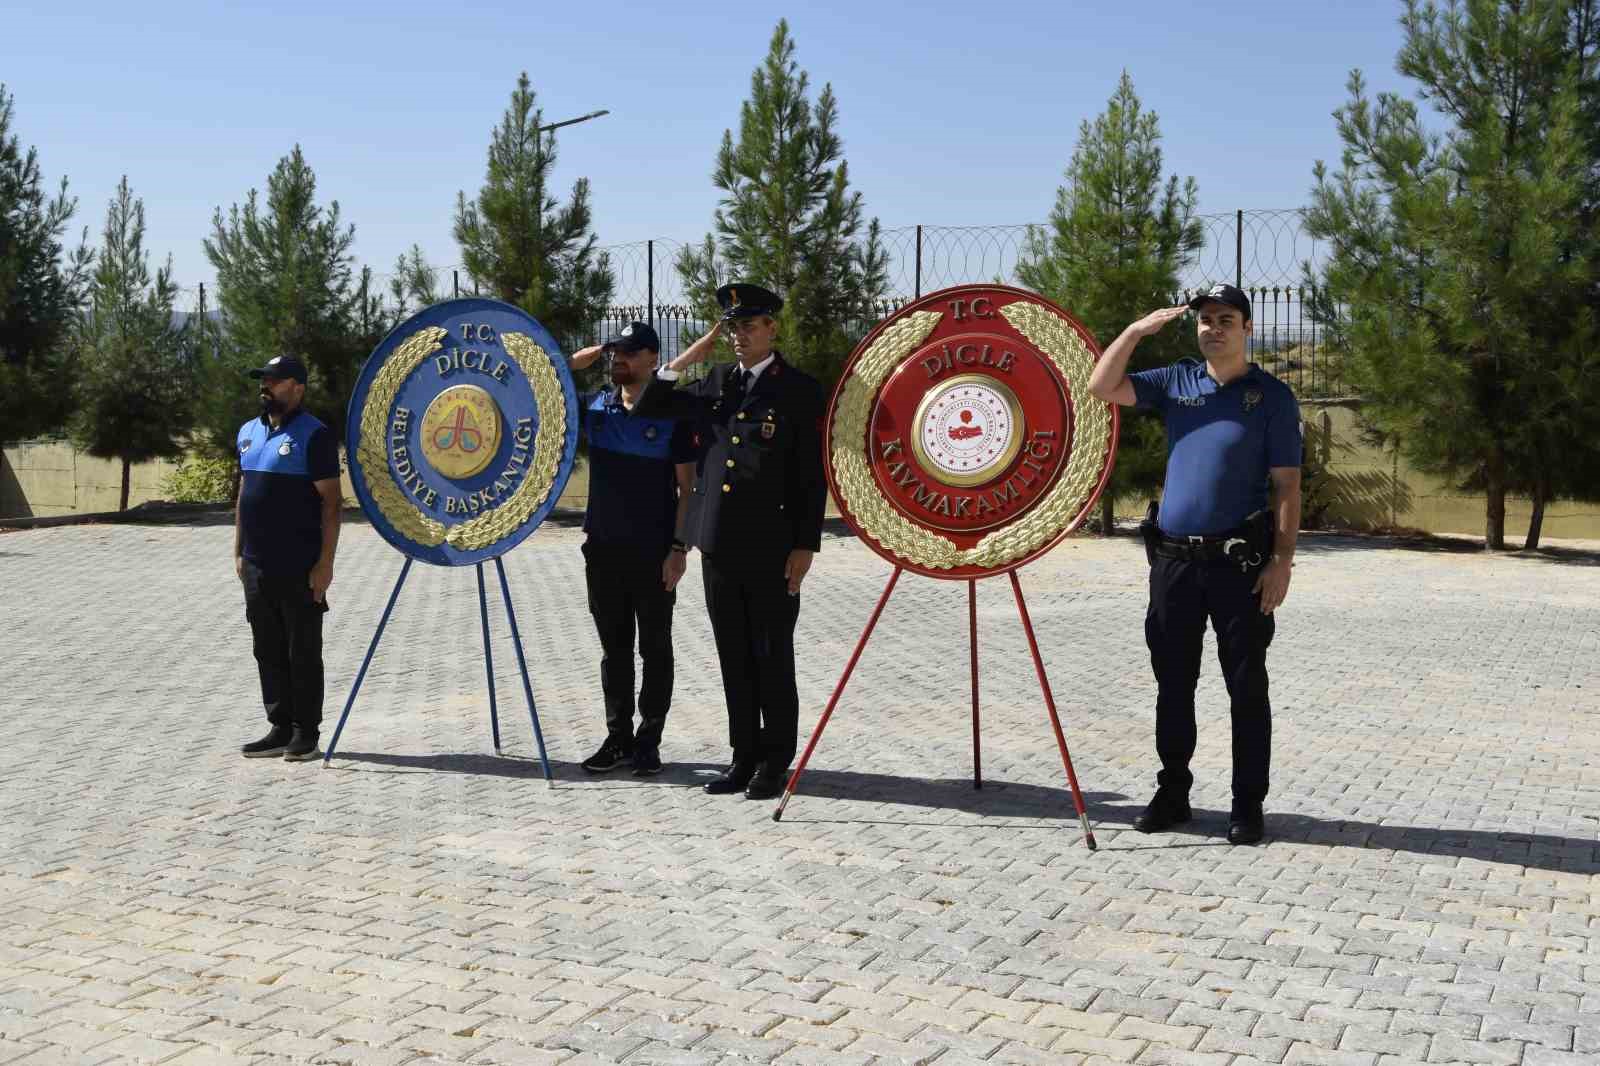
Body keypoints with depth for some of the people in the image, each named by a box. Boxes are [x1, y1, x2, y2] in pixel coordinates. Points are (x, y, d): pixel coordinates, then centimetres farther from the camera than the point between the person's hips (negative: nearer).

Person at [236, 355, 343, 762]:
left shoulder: (314, 435, -9)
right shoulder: (249, 432, 14)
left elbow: (331, 501, -11)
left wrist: (325, 563, -16)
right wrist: (239, 551, 15)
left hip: (300, 568, -7)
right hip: (257, 567, 7)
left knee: (303, 652, 1)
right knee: (268, 650, 12)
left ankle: (306, 733, 9)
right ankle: (280, 729, 21)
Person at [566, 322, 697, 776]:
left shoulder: (671, 415, -5)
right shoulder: (596, 408, 6)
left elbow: (687, 488, -5)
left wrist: (679, 547, -12)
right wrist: (582, 359, -3)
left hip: (653, 551, -4)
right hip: (603, 548, 4)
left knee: (655, 649, 4)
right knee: (613, 648, 10)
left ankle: (648, 740, 12)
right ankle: (617, 737, 19)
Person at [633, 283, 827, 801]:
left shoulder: (800, 389, -3)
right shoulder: (716, 381, 12)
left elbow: (813, 476, -5)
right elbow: (648, 406, 16)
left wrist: (805, 546, -10)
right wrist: (687, 359, 5)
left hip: (772, 548, -5)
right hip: (719, 544, 5)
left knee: (772, 659, 4)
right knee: (734, 659, 10)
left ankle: (775, 762, 13)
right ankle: (744, 757, 20)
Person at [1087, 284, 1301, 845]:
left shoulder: (1271, 395, -2)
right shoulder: (1176, 381, 10)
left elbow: (1286, 486, -5)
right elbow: (1102, 386, 3)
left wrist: (1282, 560, -12)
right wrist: (1137, 329, -5)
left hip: (1240, 561, -4)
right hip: (1174, 559, 4)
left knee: (1246, 687, 2)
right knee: (1173, 684, 10)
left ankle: (1248, 804, 10)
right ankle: (1172, 794, 21)